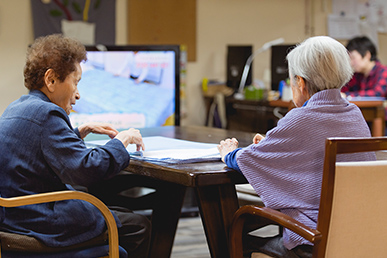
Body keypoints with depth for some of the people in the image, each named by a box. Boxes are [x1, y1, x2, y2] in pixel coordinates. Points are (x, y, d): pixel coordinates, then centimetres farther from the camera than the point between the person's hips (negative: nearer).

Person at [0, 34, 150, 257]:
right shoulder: (46, 113, -21)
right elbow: (87, 168, -28)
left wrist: (82, 131, 23)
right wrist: (122, 140, -13)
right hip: (40, 223, -11)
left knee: (124, 214, 24)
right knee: (139, 226, 0)